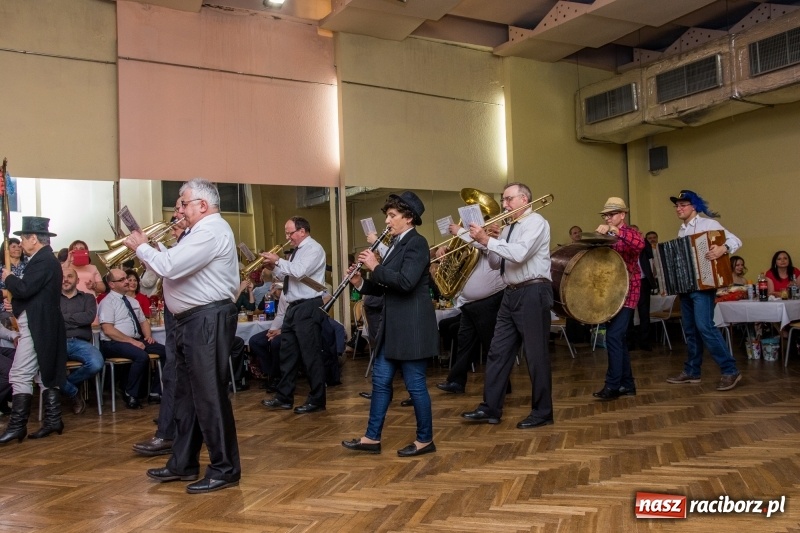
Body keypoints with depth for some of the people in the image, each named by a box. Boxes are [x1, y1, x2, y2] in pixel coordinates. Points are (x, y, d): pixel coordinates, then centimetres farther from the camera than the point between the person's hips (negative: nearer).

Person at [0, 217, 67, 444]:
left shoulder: (43, 261, -16)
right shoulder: (46, 259, 16)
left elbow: (24, 289, -24)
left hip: (36, 327, -11)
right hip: (42, 325, 11)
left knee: (20, 376, -7)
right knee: (46, 374, 12)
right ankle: (52, 420, 17)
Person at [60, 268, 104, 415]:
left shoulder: (87, 298, 19)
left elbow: (89, 317, -1)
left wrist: (61, 318, 0)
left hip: (80, 343, 0)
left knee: (96, 363, -31)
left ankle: (66, 383, 1)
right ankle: (73, 392, -4)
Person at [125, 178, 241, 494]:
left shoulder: (211, 231, -16)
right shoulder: (200, 231, 20)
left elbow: (170, 267, -23)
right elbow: (174, 266, 18)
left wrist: (141, 247, -7)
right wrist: (147, 248, 7)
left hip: (208, 321, -11)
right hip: (192, 321, 11)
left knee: (209, 395, -6)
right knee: (186, 394, 17)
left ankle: (225, 469, 3)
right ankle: (183, 463, 28)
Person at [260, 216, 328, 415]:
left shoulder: (313, 248, -10)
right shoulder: (297, 251, 18)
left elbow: (299, 271, -25)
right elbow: (287, 276, 19)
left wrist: (278, 261, -15)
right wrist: (273, 266, 2)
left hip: (308, 308, -10)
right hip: (293, 308, 10)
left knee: (311, 355, -4)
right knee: (287, 353, 13)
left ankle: (316, 400, 4)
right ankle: (284, 398, 22)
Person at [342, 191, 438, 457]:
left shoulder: (417, 243, -13)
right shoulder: (397, 243, 15)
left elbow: (405, 282, -26)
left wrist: (376, 267, -18)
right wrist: (361, 283, 2)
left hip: (412, 325, -10)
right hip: (393, 325, 10)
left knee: (415, 384, 0)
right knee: (380, 380, 12)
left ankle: (425, 440, 15)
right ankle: (372, 438, 20)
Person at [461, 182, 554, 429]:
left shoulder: (536, 222, -9)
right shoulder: (509, 228, 17)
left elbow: (519, 254, -25)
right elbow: (496, 263, 16)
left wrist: (487, 240, -21)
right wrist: (486, 241, 1)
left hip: (533, 293, -9)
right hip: (511, 294, 9)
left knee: (536, 355, -1)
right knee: (497, 352, 8)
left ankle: (542, 413, 11)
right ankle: (490, 408, 16)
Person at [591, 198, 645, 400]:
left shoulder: (630, 232, -7)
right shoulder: (606, 236, 16)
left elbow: (640, 244, -31)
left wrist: (615, 230, -37)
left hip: (626, 292, -8)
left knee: (613, 336, -16)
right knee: (618, 338, 10)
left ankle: (612, 385, -12)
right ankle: (627, 384, 17)